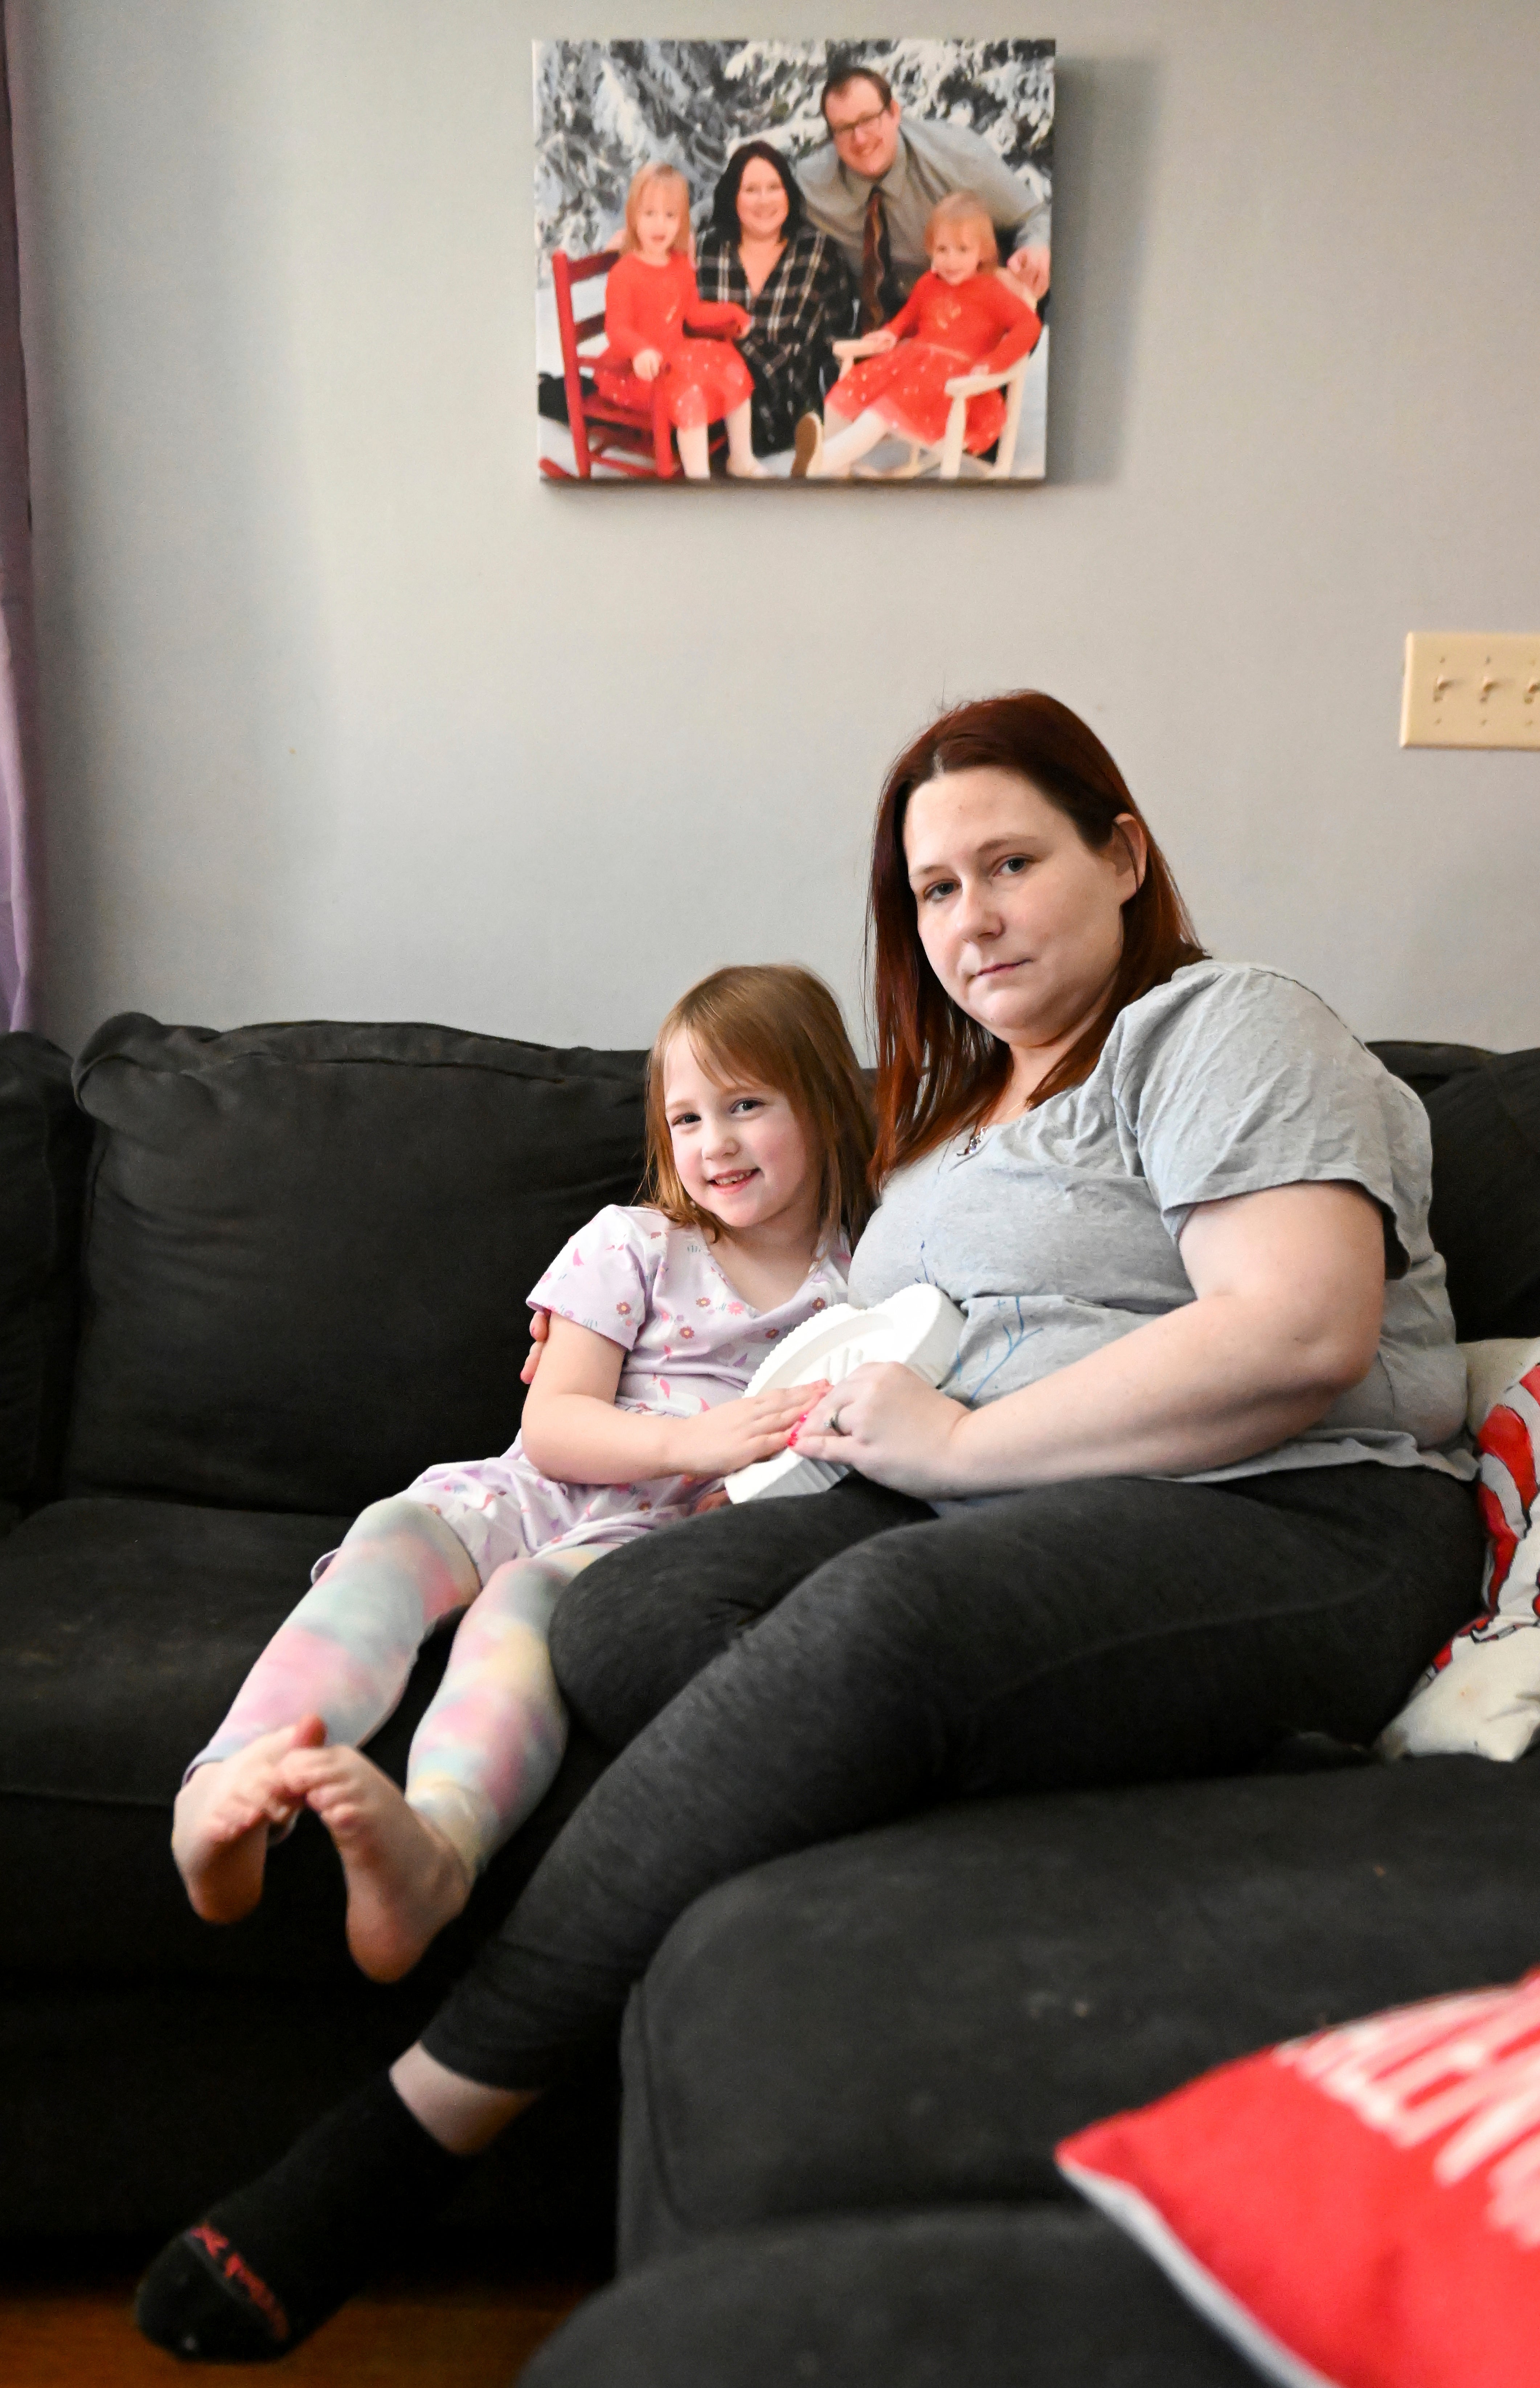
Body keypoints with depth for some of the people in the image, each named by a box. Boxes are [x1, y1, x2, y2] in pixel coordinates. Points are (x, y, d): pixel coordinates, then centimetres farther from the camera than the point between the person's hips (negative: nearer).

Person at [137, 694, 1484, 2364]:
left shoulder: (1226, 1028, 0)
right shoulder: (953, 1105, 25)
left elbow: (1302, 1334, -16)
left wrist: (955, 1440, -13)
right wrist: (845, 1408, 5)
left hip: (1289, 1527, -7)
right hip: (983, 1513, 8)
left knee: (876, 1624, -35)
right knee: (629, 1612, -19)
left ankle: (419, 2121, -26)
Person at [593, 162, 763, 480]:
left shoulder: (682, 267, 9)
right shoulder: (623, 273, -15)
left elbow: (694, 313, 21)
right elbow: (617, 328, -23)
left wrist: (733, 313, 11)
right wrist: (641, 351, -43)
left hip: (676, 356, 8)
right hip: (636, 370, -8)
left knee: (735, 372, 5)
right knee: (689, 392, -30)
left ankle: (742, 460, 19)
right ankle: (698, 475, -22)